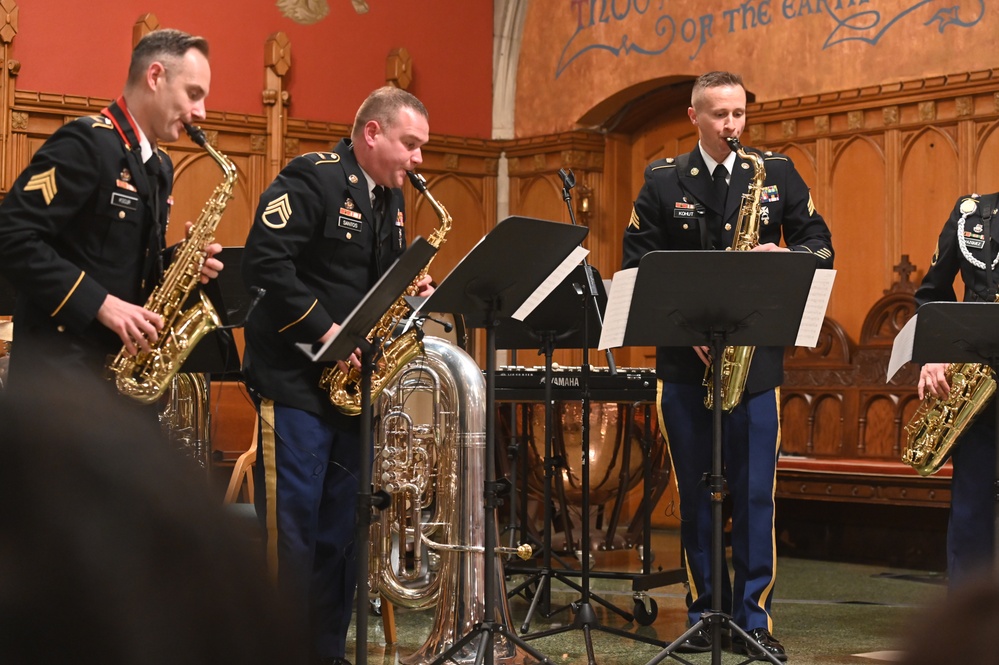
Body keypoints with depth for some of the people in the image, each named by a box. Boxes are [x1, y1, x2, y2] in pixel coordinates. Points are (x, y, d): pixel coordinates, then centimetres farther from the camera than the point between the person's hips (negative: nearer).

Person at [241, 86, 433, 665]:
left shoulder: (391, 199, 15)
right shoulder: (313, 180, -12)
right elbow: (265, 260, -21)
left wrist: (413, 291, 0)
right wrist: (324, 330, -21)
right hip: (296, 381, -8)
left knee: (341, 527, 12)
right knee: (291, 527, -6)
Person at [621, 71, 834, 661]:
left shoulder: (778, 174, 8)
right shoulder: (662, 182, 5)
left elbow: (821, 244, 10)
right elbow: (637, 265, 1)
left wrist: (786, 254, -12)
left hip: (757, 358, 0)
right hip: (685, 361, 0)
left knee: (756, 495, -1)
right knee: (696, 494, 6)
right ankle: (704, 614, 14)